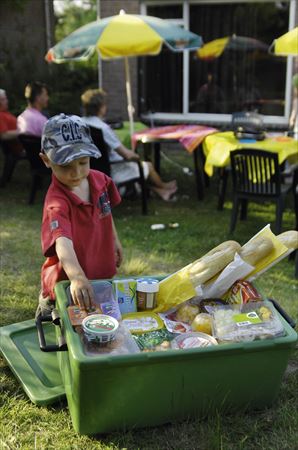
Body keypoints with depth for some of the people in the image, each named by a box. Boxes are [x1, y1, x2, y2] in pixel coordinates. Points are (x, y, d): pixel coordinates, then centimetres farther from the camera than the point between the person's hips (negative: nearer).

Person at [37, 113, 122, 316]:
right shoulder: (56, 202, -29)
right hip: (67, 284, -7)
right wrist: (77, 277, -59)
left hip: (103, 274, 7)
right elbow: (62, 242, -45)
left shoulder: (100, 180, -8)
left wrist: (114, 239, 18)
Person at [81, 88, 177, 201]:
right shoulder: (103, 127, -29)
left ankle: (160, 192, 40)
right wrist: (136, 156, -2)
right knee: (147, 165, 15)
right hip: (110, 173, -8)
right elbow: (127, 155, -26)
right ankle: (164, 186, 46)